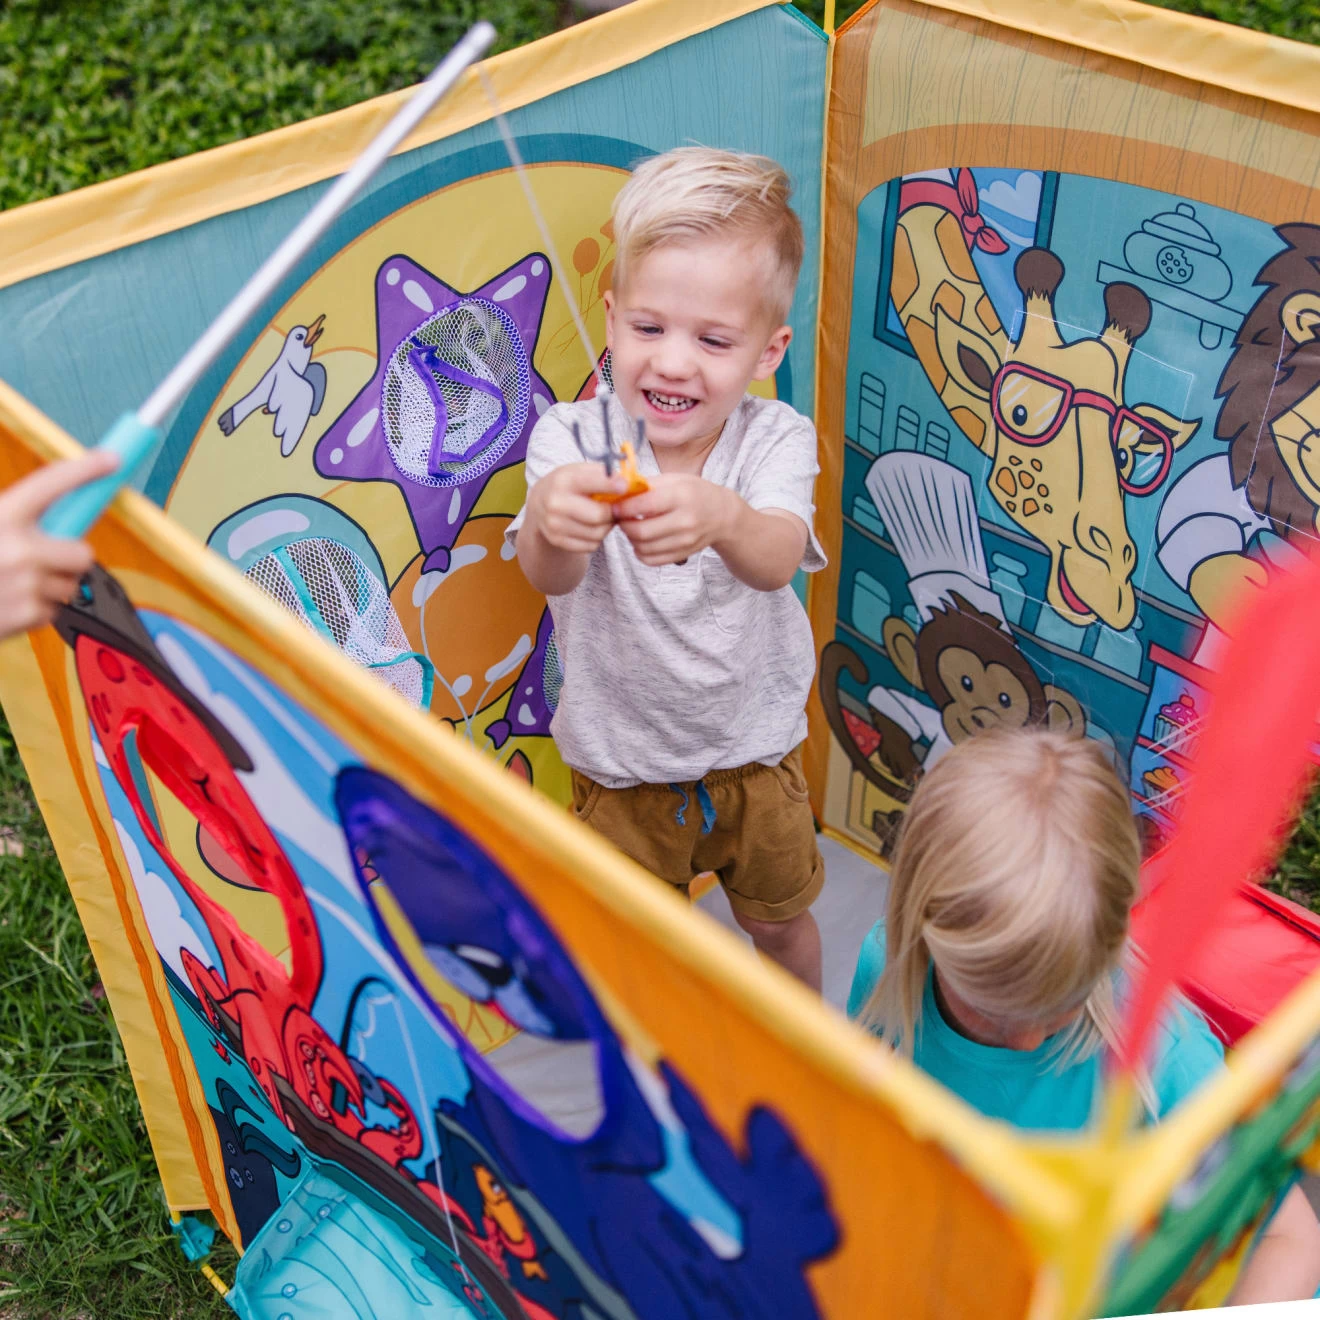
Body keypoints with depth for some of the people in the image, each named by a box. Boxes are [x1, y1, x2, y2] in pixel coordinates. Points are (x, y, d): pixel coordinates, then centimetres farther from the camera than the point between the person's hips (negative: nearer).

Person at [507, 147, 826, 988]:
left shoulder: (776, 440, -19)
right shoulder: (573, 441, -21)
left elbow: (777, 559, -38)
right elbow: (550, 575, -38)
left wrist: (722, 517, -63)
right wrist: (551, 523, -64)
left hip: (755, 753, 1)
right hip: (622, 768, 0)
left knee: (783, 920, 24)